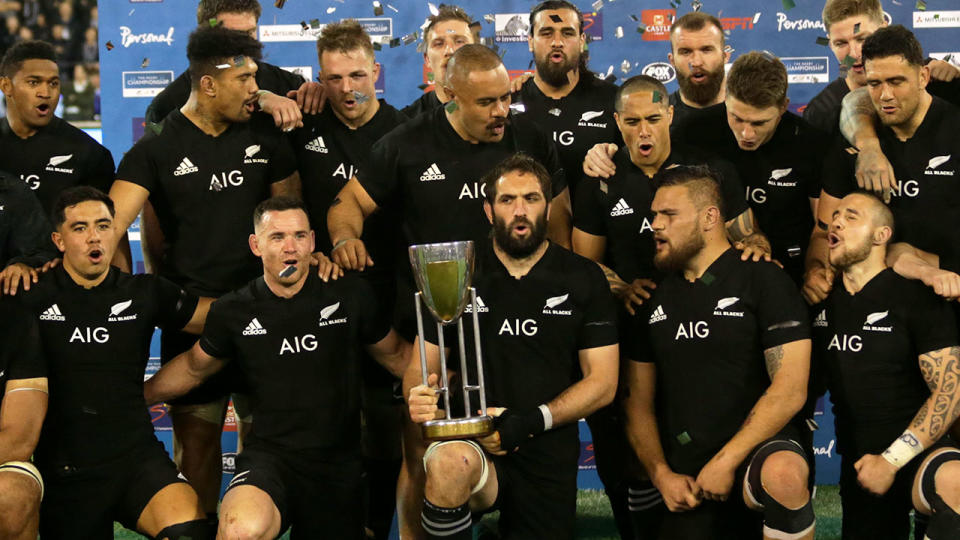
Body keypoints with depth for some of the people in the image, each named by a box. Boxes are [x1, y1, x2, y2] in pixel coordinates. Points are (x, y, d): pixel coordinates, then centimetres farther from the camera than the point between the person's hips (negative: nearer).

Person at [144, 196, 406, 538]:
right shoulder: (233, 312, 1)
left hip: (339, 465, 2)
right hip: (269, 455, -2)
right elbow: (193, 368, 19)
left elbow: (393, 355, 13)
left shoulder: (350, 295, -1)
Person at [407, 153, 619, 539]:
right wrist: (420, 397, -19)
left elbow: (602, 381, 1)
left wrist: (534, 420, -14)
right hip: (471, 441, -2)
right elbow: (420, 369, 7)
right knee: (448, 464, -36)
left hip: (550, 456, 2)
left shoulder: (583, 280, 4)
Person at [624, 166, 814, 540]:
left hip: (760, 449, -4)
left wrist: (726, 461, -15)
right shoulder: (655, 299, 13)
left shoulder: (763, 280, -2)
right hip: (690, 484, 5)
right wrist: (662, 474, -1)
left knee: (782, 476, -35)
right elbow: (638, 401, 13)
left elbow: (790, 390, -10)